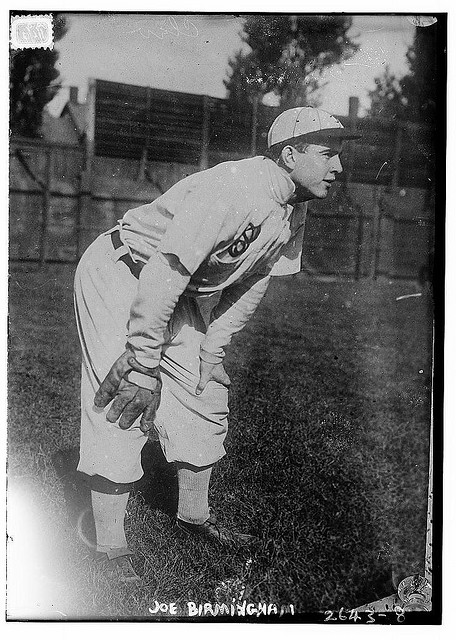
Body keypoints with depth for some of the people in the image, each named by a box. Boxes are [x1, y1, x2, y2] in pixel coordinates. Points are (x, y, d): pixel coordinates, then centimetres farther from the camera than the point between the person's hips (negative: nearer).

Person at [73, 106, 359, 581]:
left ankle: (193, 516, 27)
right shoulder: (233, 190, -31)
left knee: (205, 400, 9)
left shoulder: (293, 209, -2)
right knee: (122, 408, -13)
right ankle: (109, 549, -1)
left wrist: (213, 350, 2)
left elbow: (252, 280, 6)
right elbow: (165, 273, -33)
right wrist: (144, 362, -30)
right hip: (117, 275, -9)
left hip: (174, 292, 9)